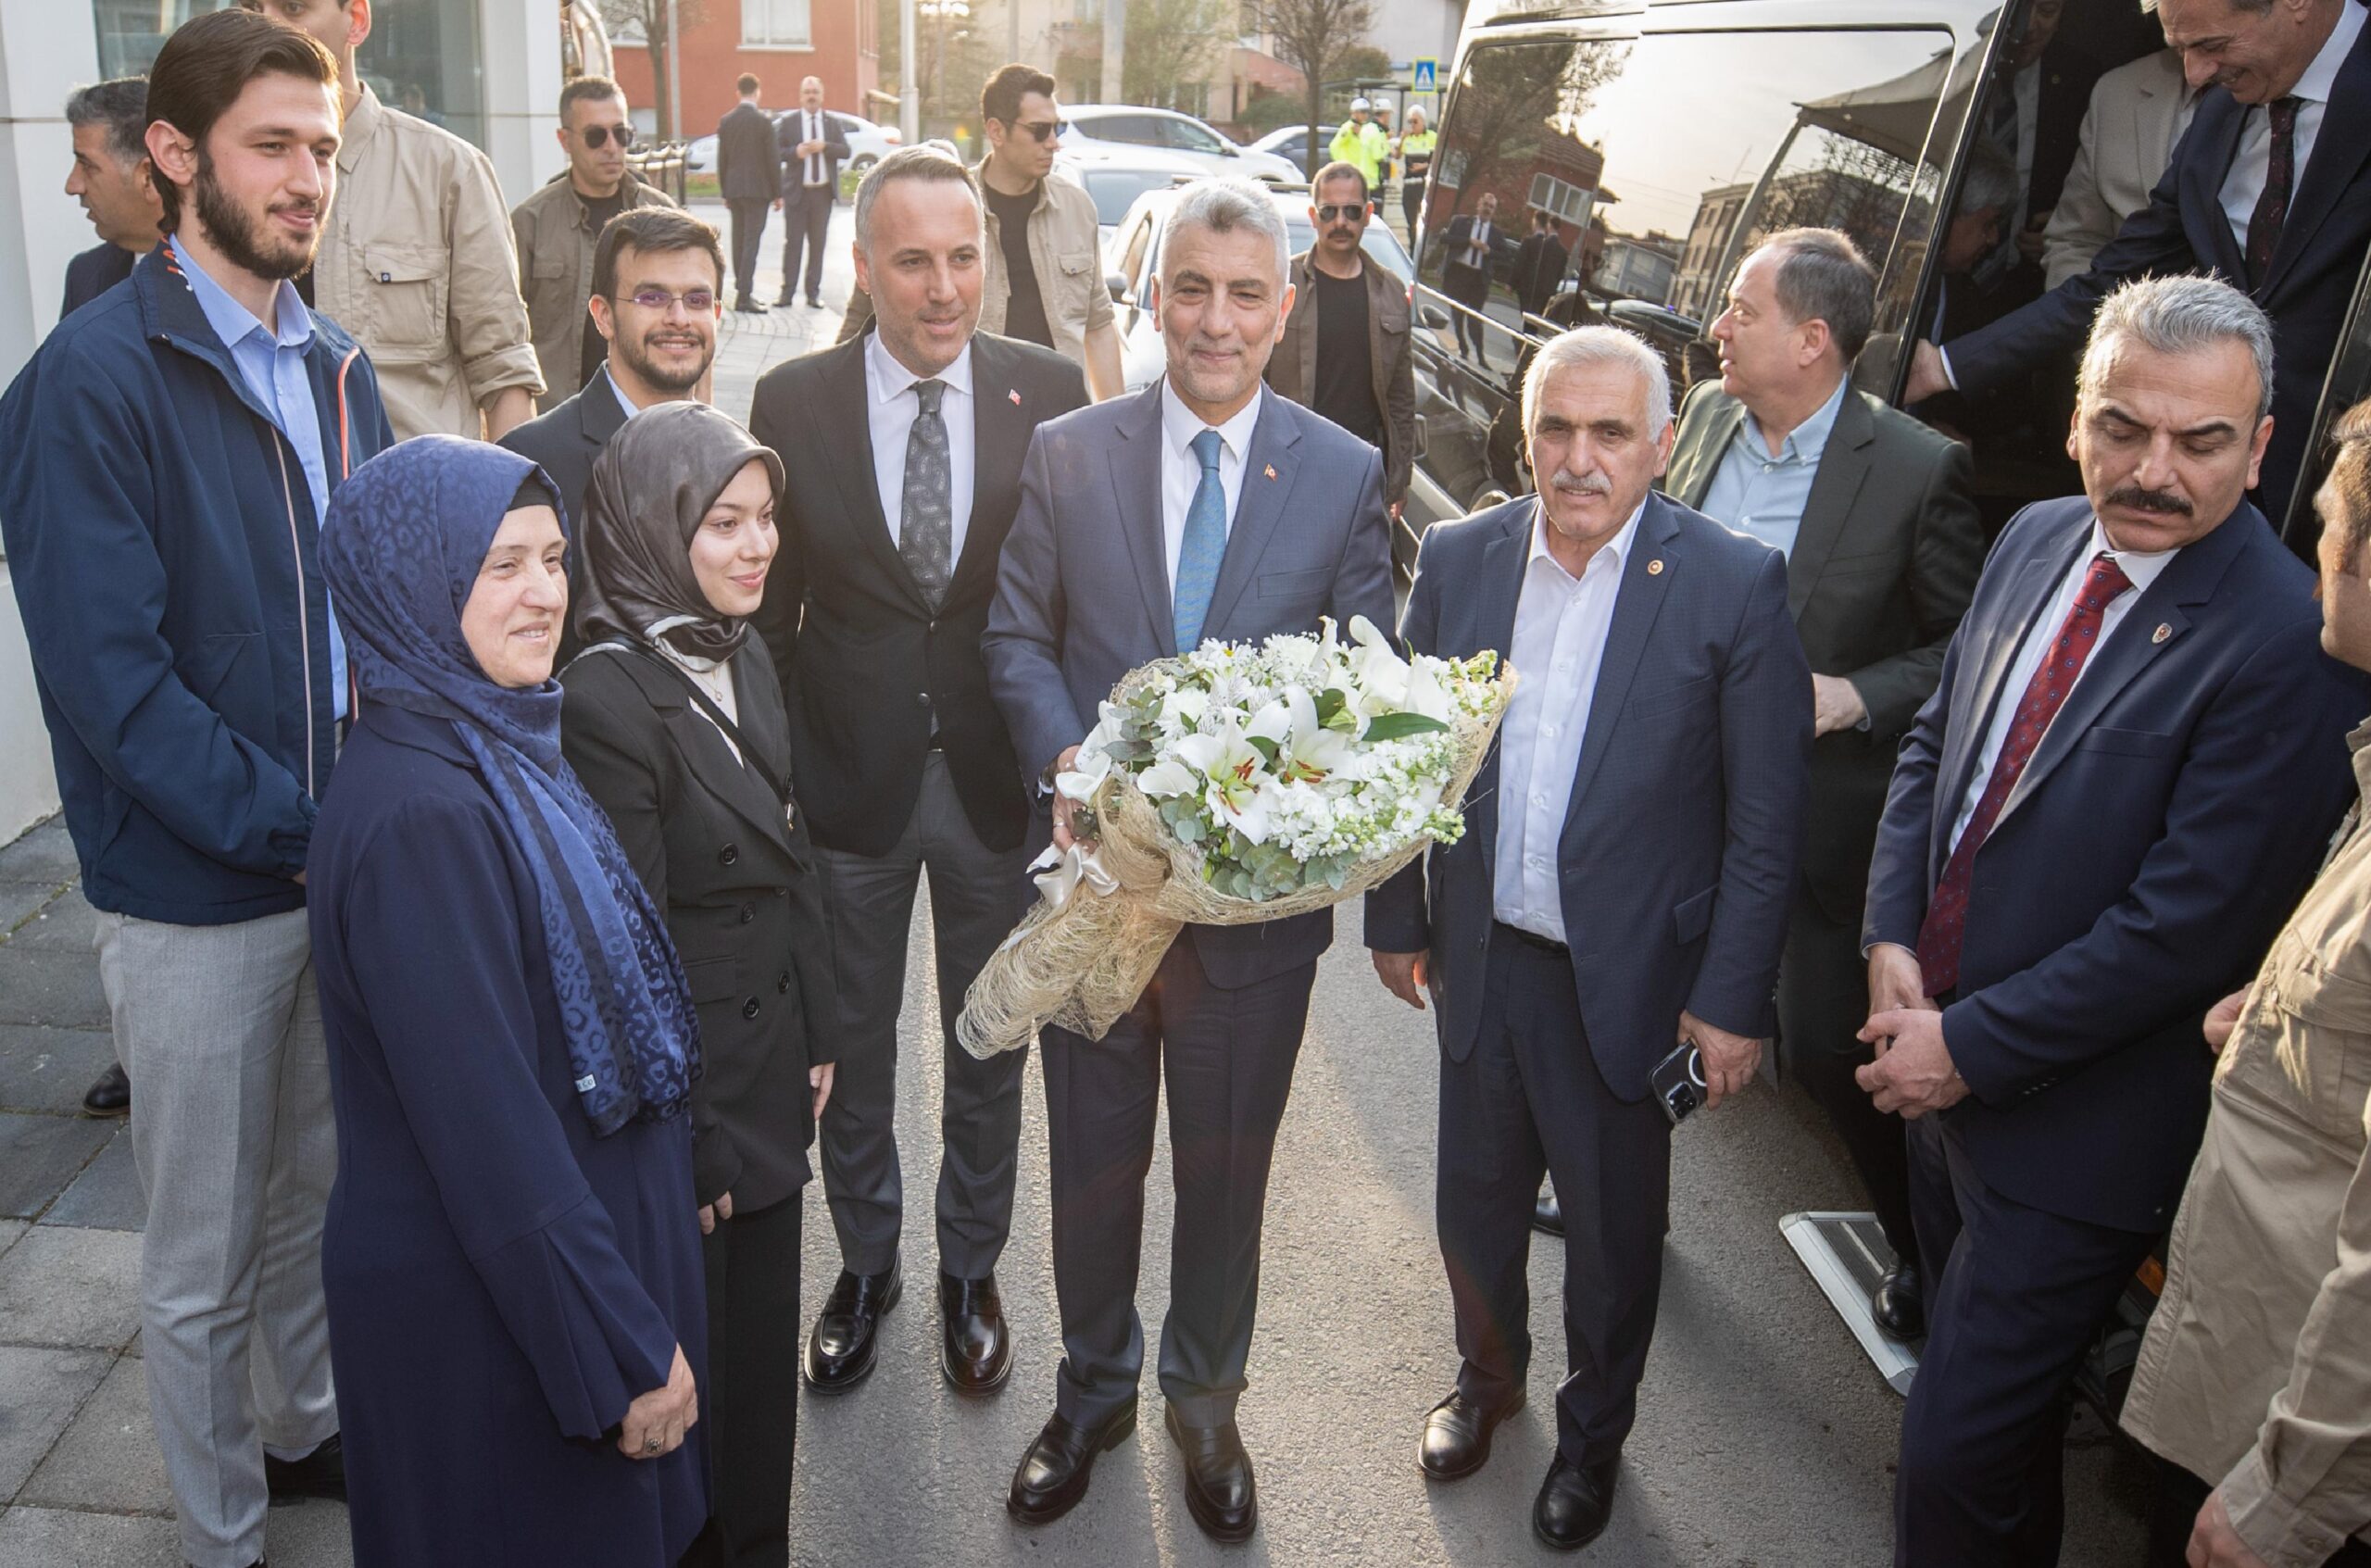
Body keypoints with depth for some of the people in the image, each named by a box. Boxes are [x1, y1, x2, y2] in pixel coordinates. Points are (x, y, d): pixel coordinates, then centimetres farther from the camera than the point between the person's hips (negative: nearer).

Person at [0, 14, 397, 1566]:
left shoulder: (332, 365, 6)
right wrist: (298, 829, -19)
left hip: (347, 863, 6)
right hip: (200, 897, -6)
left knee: (319, 1191, 23)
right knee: (204, 1259, 11)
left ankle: (307, 1423, 45)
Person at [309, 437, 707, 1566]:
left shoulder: (498, 746, 2)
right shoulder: (419, 817, -27)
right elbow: (486, 1129, -25)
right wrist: (626, 1354, -19)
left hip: (595, 1225, 9)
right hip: (487, 1303, -9)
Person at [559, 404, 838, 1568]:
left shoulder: (746, 657, 3)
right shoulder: (607, 700, -22)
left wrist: (819, 1033, 12)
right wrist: (686, 1150, -15)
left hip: (773, 1076, 7)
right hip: (686, 1099, -7)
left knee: (765, 1351, 20)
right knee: (693, 1374, 12)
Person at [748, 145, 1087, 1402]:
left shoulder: (1048, 391, -6)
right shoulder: (792, 402, -6)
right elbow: (768, 606, -1)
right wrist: (780, 770, -5)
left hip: (998, 777, 0)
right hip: (851, 779, 0)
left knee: (989, 1049, 16)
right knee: (850, 1047, 17)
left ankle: (970, 1271, 39)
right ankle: (864, 1266, 41)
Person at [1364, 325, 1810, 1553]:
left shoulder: (1735, 585, -14)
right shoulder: (1458, 556, -4)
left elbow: (1766, 821, -11)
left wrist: (1733, 999, -11)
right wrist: (1397, 919, 9)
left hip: (1630, 979, -3)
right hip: (1481, 960, 3)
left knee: (1615, 1233, 16)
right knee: (1474, 1199, 22)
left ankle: (1593, 1434, 42)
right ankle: (1485, 1377, 50)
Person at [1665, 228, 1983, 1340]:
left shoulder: (1919, 470, -18)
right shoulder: (1707, 415, -1)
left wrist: (1858, 697, -22)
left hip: (1819, 801, -5)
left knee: (1827, 1048, 5)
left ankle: (1918, 1244, 32)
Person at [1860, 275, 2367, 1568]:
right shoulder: (2036, 541, 0)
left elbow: (2188, 928, -24)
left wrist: (1971, 1045, -18)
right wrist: (1892, 938, -6)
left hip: (2072, 1125, -7)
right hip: (1942, 1054, 7)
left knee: (1960, 1451, 1)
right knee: (1981, 1368, 28)